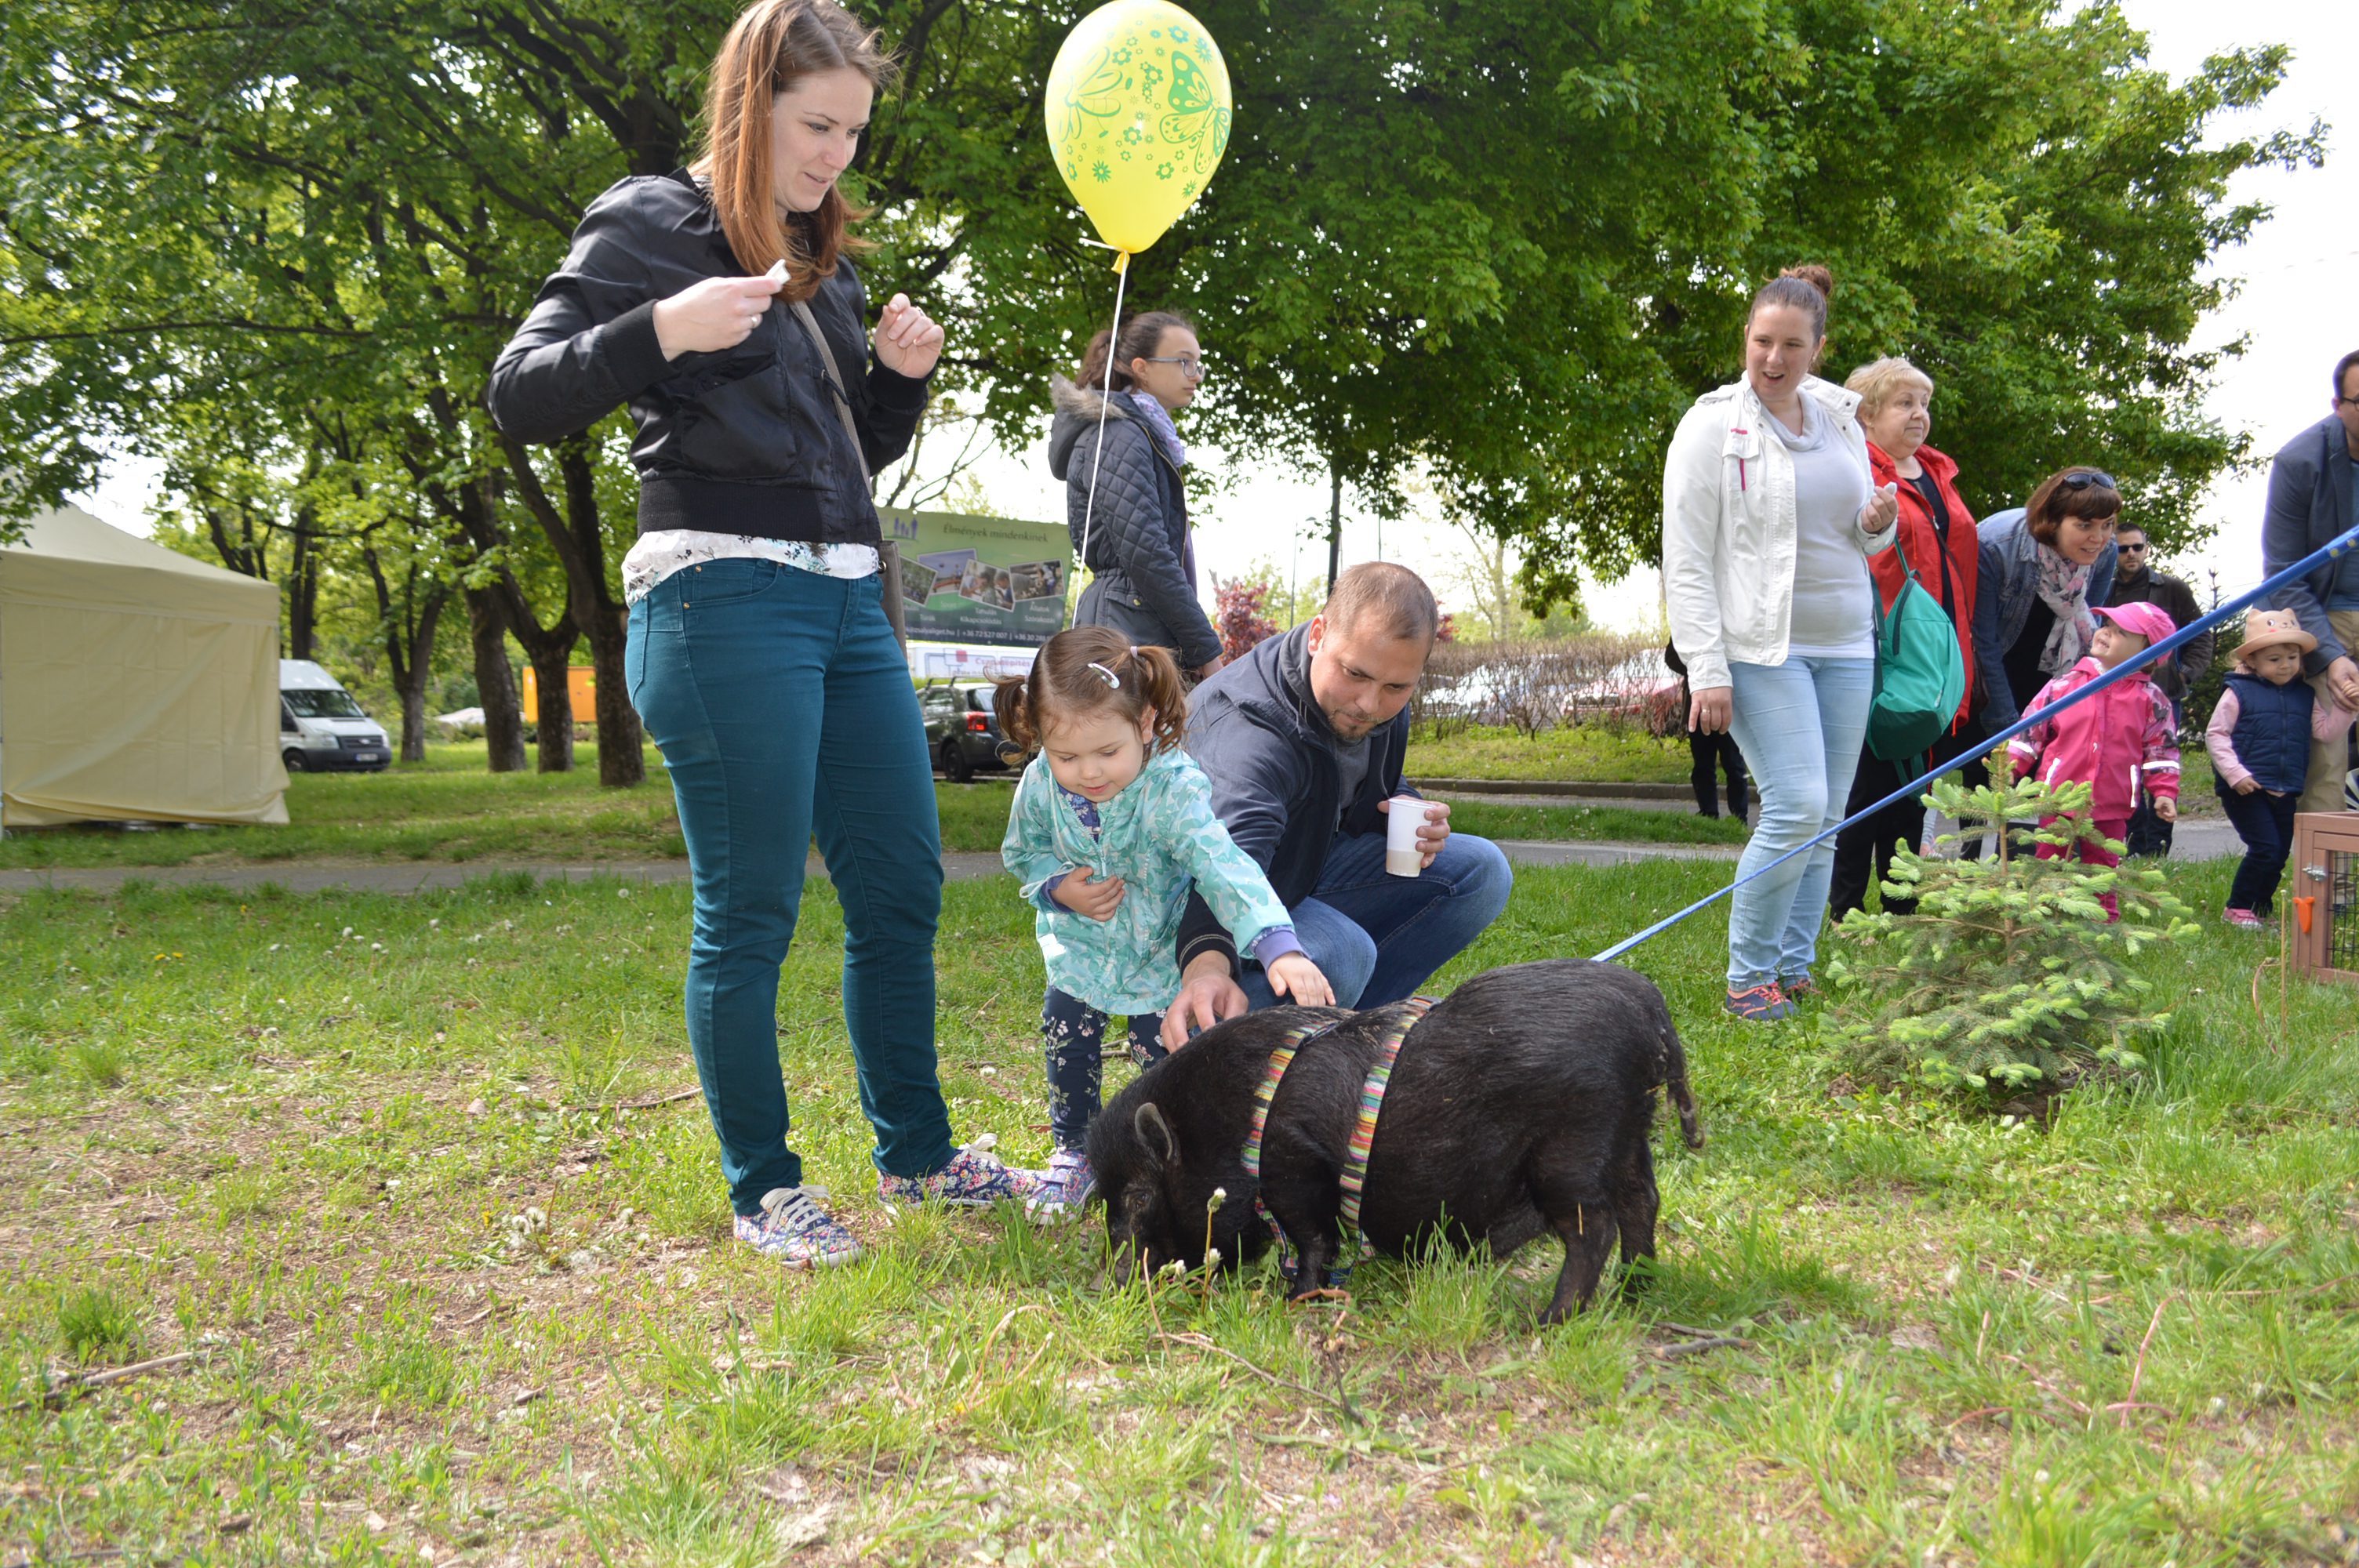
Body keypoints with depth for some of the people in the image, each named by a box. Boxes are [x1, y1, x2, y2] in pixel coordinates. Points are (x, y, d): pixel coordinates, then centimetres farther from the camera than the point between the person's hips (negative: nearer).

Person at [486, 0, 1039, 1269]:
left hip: (849, 602, 8)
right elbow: (521, 398, -8)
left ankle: (915, 1155, 22)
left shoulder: (824, 260, 20)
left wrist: (902, 375, 6)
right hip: (722, 600, -8)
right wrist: (659, 331, -23)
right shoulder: (652, 225, -1)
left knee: (902, 886, 9)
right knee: (749, 911, -3)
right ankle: (762, 1192, 10)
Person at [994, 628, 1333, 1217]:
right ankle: (1074, 1150, 22)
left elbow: (1223, 865, -44)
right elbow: (1023, 854, 2)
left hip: (1163, 948, -3)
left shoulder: (1176, 787, -33)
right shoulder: (1040, 784, -19)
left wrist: (1279, 946, -58)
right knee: (1066, 1028, -3)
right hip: (1082, 946, 3)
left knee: (1163, 1044, -6)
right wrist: (1059, 888, -21)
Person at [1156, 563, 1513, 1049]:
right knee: (1341, 953, -38)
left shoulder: (1383, 701, -8)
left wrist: (1409, 813, -10)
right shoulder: (1250, 732, -36)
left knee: (1481, 872, -5)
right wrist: (1206, 964, -74)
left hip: (1310, 867, 9)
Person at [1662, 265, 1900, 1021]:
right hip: (1761, 647, -6)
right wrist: (1708, 671, -14)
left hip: (1846, 646, 6)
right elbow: (1686, 563, -8)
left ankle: (1795, 971, 18)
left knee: (1827, 819, 6)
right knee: (1797, 806, -15)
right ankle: (1747, 977, -1)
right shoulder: (1712, 427, -5)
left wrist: (1878, 525, -3)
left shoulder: (1841, 422, 12)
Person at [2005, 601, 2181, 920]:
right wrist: (2009, 767, -3)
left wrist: (2164, 792, -3)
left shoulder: (2151, 699, 0)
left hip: (2110, 807, 0)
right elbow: (2032, 728, 3)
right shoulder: (2064, 685, -1)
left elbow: (2161, 748, 3)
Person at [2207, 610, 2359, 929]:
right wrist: (2235, 773, -15)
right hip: (2246, 790, -6)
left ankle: (2260, 911, 24)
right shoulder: (2239, 692, -5)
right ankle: (2238, 910, 0)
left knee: (2281, 853, 10)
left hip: (2286, 793, 6)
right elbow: (2215, 734, -7)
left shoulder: (2305, 695, 11)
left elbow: (2325, 730, 8)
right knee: (2265, 849, -13)